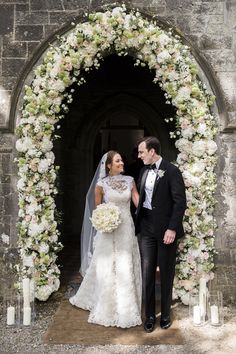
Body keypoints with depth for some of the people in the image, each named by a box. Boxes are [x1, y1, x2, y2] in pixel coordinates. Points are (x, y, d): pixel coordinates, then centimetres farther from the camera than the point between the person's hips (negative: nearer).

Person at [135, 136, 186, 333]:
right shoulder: (144, 171, 8)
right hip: (146, 228, 5)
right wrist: (138, 223, 8)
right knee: (147, 272, 9)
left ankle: (165, 314, 29)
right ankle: (149, 315, 25)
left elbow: (180, 202, -13)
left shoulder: (172, 171, -10)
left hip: (166, 229, -5)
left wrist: (172, 228, -18)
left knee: (166, 273, 10)